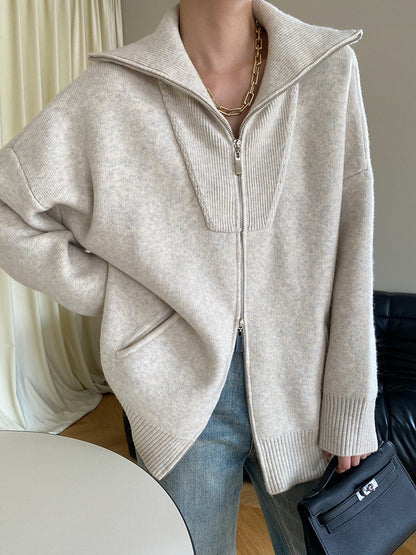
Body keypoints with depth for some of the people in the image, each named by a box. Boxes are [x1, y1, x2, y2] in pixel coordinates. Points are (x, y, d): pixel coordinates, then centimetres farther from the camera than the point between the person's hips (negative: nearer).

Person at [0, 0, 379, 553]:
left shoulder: (332, 69, -4)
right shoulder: (111, 94, -9)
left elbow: (351, 252, -5)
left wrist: (351, 409, -4)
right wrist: (114, 293, -9)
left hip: (302, 388, 2)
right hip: (185, 395, -1)